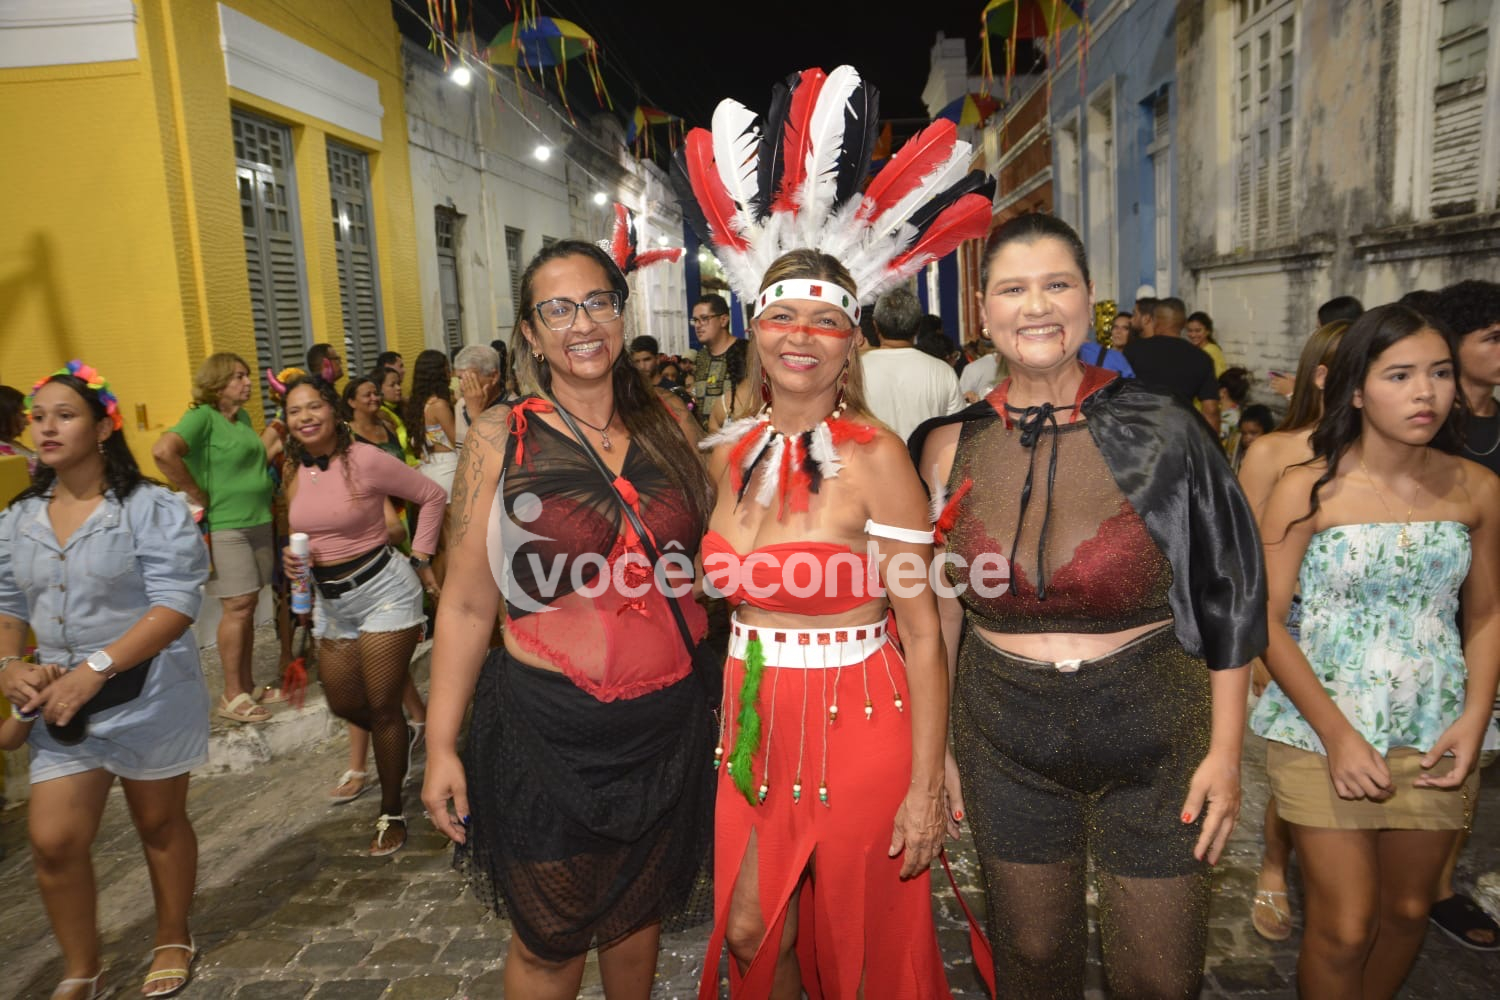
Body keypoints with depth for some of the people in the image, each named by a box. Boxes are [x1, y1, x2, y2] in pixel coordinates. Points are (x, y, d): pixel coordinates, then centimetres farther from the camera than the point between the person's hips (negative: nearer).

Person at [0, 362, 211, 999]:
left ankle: (173, 942, 36)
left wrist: (96, 669, -27)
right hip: (61, 707, 5)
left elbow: (176, 604, -20)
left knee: (159, 823, 12)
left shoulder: (151, 508, -13)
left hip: (149, 698, -4)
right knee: (53, 841, 2)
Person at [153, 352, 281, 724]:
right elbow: (163, 452, -27)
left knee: (248, 606, 12)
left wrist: (280, 445, 7)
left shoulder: (243, 418, 13)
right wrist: (199, 497, -20)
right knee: (238, 605, -5)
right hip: (225, 526, -8)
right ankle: (232, 697, 5)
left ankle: (248, 686, 22)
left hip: (259, 522, 8)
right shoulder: (201, 417, -12)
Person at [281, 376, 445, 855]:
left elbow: (432, 496, -8)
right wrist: (292, 559, -6)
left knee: (382, 708, 1)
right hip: (329, 599, 7)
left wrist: (421, 559, -8)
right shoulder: (296, 475, 3)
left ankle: (391, 814, 20)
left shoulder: (366, 460, -16)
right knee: (343, 703, 16)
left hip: (382, 589, -7)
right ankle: (396, 743, 49)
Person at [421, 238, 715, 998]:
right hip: (549, 726, -3)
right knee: (549, 939, 14)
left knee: (639, 907, 22)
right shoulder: (503, 436, -7)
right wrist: (441, 743, -6)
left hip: (665, 720, 3)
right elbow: (468, 602, -6)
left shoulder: (663, 428, 2)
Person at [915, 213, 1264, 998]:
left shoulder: (1159, 430, -10)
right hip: (1005, 743, 2)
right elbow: (937, 607, 5)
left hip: (1152, 737, -1)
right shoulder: (951, 444, -4)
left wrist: (1225, 749, -5)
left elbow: (1227, 593, -4)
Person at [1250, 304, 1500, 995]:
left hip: (1434, 740, 4)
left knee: (1408, 911, 18)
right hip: (1322, 734, -3)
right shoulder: (1308, 489, -12)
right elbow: (1266, 619, -11)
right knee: (1344, 928, 1)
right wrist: (1337, 735, -15)